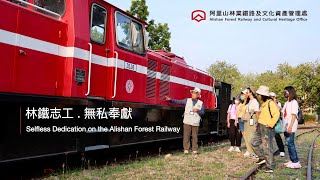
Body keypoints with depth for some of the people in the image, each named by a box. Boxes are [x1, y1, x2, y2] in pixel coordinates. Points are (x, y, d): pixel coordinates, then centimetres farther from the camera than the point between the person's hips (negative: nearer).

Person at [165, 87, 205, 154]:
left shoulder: (201, 103, 10)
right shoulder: (187, 100, 10)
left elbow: (202, 112, 8)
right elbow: (178, 102, 6)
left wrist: (198, 110, -10)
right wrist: (170, 100, -4)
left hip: (195, 122, 0)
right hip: (187, 121, 0)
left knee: (195, 136, 2)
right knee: (186, 136, -1)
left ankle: (195, 149, 11)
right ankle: (186, 149, 6)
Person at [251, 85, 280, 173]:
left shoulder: (270, 103, -15)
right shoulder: (263, 103, 14)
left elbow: (277, 114, -24)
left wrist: (270, 124, -21)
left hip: (266, 128, -10)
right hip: (260, 127, 10)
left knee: (267, 147, -4)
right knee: (254, 143, 16)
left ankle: (270, 167, 4)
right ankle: (262, 158, 29)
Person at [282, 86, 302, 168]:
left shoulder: (294, 102, -9)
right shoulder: (287, 103, 18)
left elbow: (294, 115, -16)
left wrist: (290, 126, -21)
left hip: (291, 127, -9)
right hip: (286, 127, 9)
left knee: (290, 144, -9)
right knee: (289, 144, 11)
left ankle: (296, 162, -5)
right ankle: (292, 160, 18)